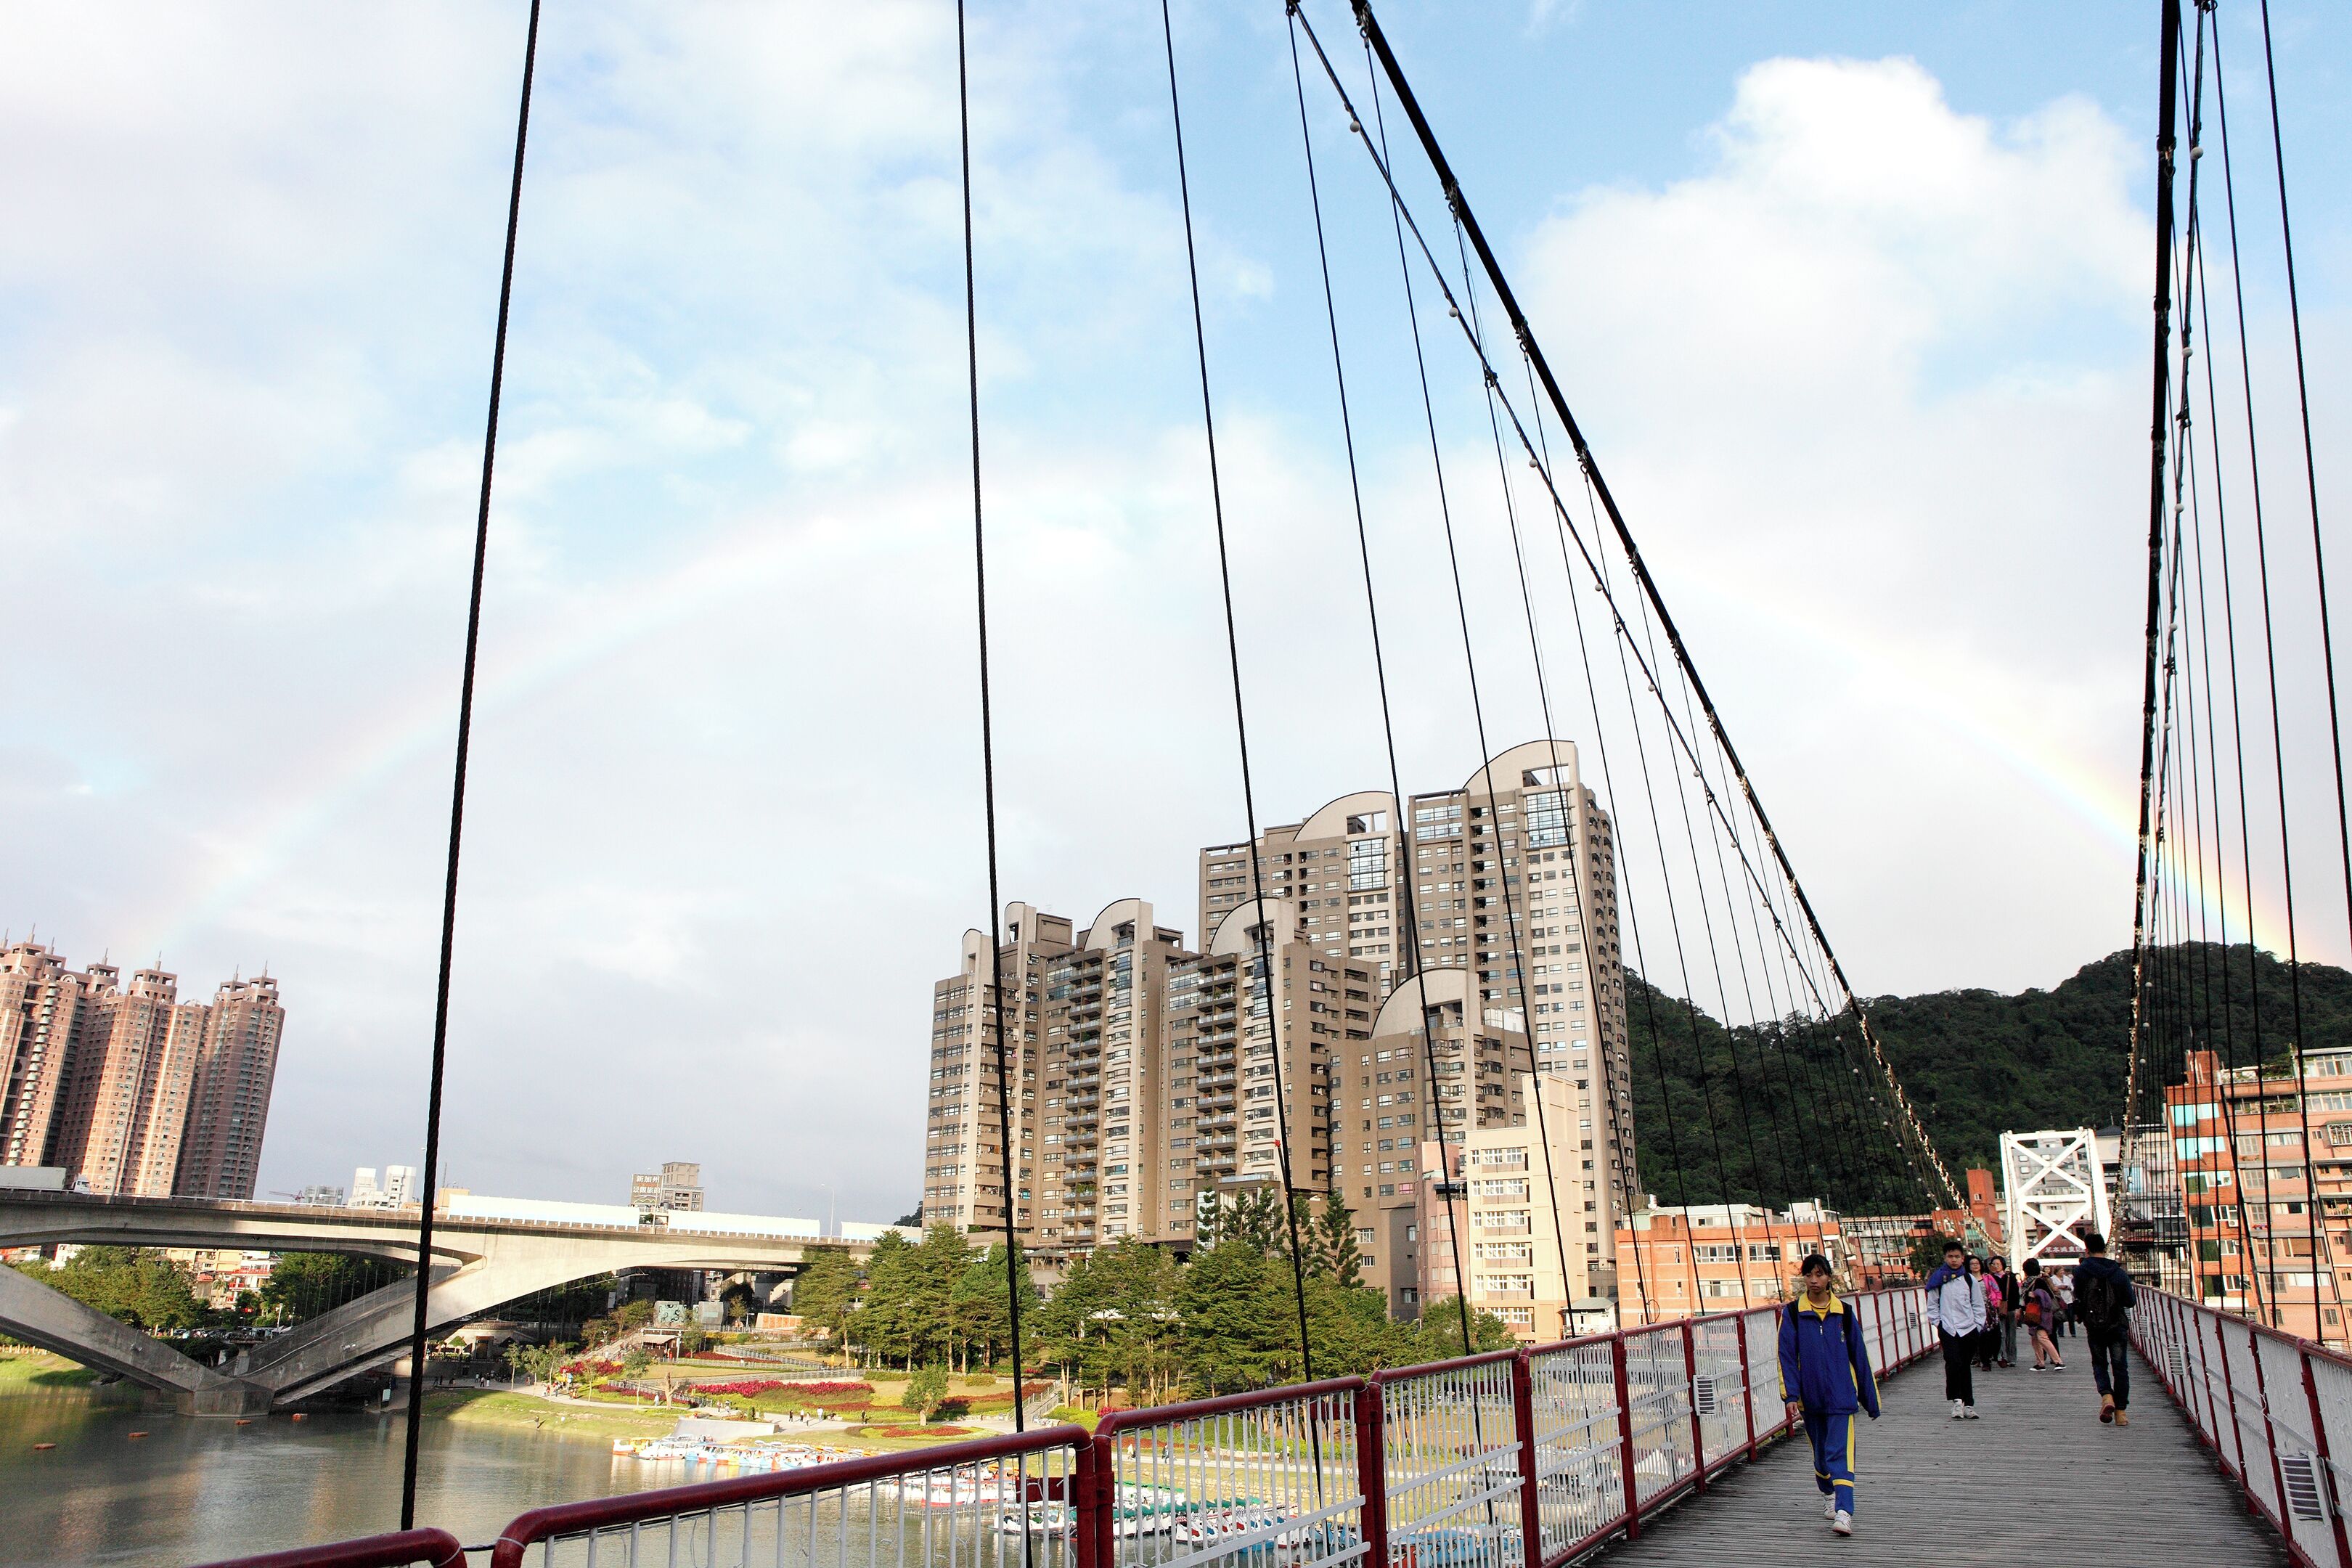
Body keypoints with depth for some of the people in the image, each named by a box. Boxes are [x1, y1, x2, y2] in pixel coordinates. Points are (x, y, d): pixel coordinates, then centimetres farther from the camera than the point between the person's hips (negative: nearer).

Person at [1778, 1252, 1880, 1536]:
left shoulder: (1843, 1312, 1)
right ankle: (1828, 1495, 37)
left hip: (1841, 1395, -1)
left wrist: (1871, 1400, 9)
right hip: (1810, 1396, 1)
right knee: (1820, 1452, 15)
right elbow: (1787, 1356, -2)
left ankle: (1844, 1511, -16)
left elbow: (1859, 1356, 6)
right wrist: (1791, 1396, -10)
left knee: (1840, 1451, -12)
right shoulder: (1793, 1313, -1)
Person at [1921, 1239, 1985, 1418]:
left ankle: (1968, 1405, 15)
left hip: (1969, 1329, 2)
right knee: (1954, 1363, -17)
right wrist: (1937, 1322, -1)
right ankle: (1957, 1401, -12)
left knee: (1965, 1366, 8)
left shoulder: (1970, 1280, 7)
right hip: (1947, 1328, -2)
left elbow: (1978, 1305, 12)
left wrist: (1978, 1324, 4)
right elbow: (1932, 1304, 7)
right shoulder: (1938, 1279, 3)